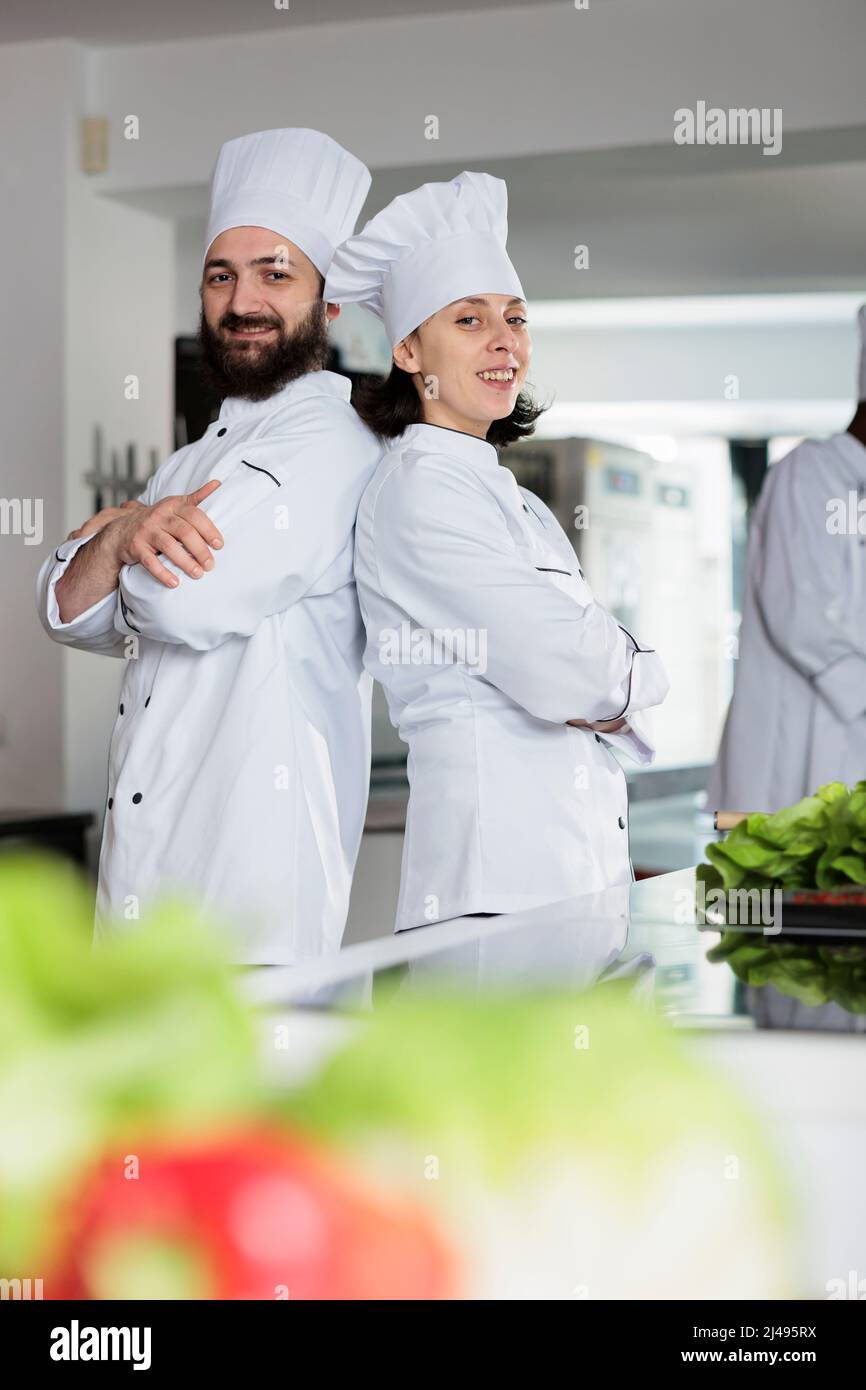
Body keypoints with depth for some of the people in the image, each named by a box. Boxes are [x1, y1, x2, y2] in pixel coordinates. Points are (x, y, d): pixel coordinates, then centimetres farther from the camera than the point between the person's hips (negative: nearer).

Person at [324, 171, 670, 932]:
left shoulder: (520, 504, 19)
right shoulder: (420, 488, -9)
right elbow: (564, 670, -17)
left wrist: (605, 686, -4)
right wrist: (642, 669, 2)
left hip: (589, 857, 8)